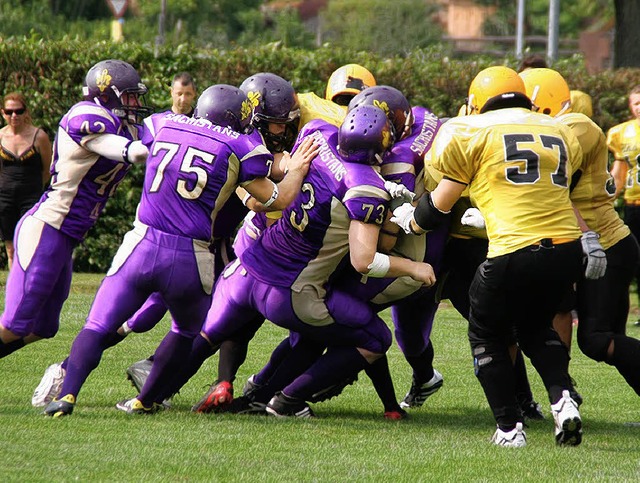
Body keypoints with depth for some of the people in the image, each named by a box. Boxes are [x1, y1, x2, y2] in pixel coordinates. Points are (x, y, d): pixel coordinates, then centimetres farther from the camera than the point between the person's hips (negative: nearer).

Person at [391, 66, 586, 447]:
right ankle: (562, 398, 7)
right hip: (568, 249, 5)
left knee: (487, 336, 19)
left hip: (516, 251, -5)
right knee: (535, 326, 29)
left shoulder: (473, 132, 5)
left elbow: (442, 202, 13)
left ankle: (510, 427, 13)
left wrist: (409, 220, 31)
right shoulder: (559, 133, 18)